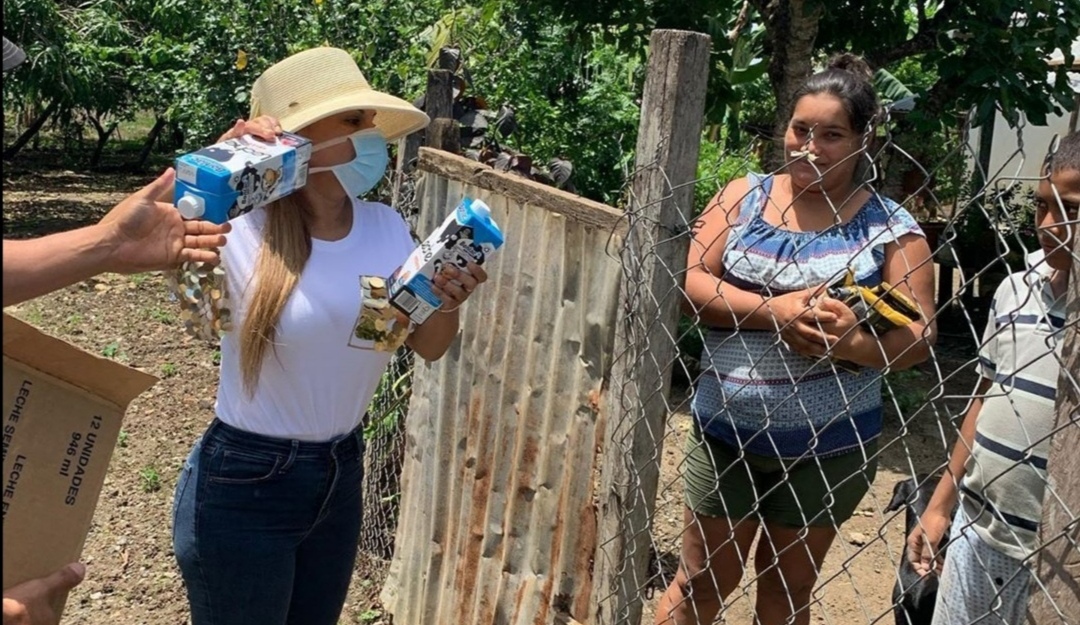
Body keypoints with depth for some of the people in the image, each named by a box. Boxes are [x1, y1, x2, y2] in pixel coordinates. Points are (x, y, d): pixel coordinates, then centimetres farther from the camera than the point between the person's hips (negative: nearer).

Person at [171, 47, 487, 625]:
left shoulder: (386, 228, -3)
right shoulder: (244, 236, -19)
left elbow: (428, 346, 3)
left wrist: (446, 303, -16)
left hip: (342, 472, 5)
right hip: (243, 485, -5)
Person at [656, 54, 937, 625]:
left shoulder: (890, 228, -5)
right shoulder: (744, 197, 0)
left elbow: (919, 335, -8)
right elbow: (692, 284, -7)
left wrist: (854, 343, -28)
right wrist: (774, 310, -23)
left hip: (828, 449, -1)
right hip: (726, 433, 1)